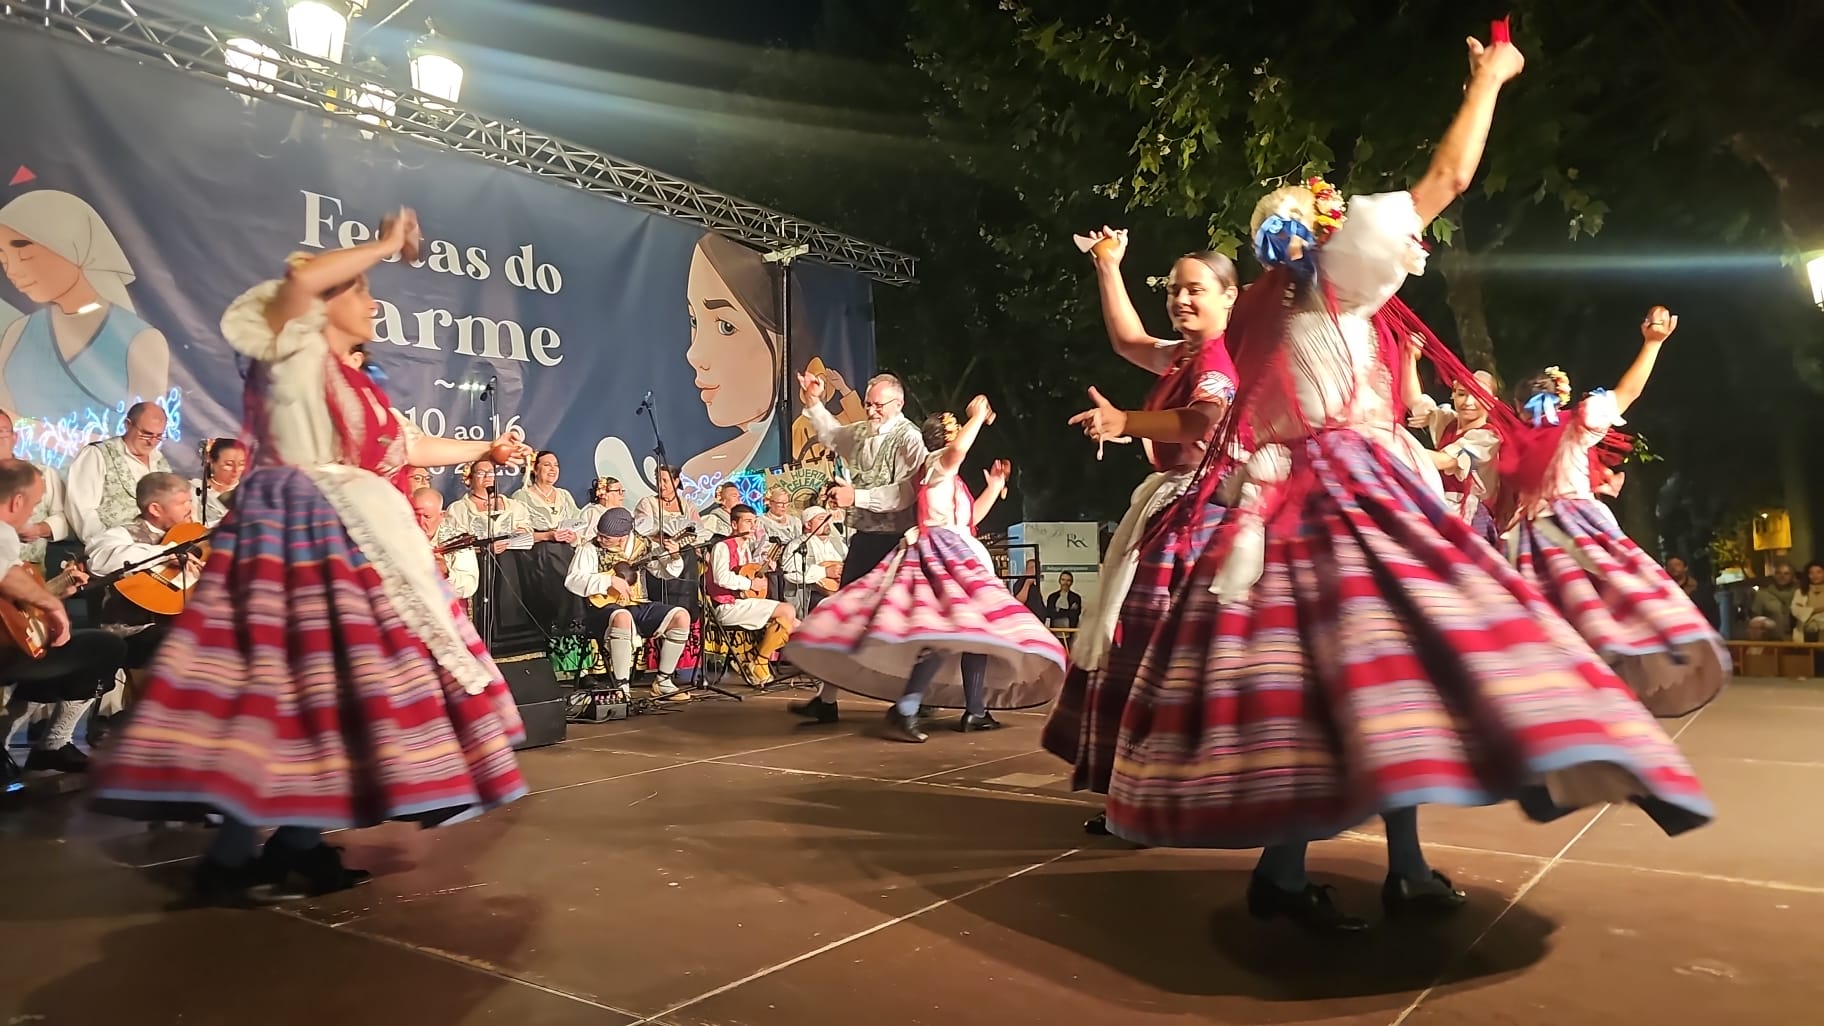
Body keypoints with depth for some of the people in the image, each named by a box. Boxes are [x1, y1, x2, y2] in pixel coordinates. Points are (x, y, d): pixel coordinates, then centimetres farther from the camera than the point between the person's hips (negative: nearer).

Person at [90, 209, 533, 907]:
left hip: (355, 542, 9)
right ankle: (231, 856, -4)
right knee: (287, 678, -12)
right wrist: (386, 244, -14)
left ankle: (297, 842, 14)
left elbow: (406, 448, 32)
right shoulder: (298, 354, -4)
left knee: (339, 683, 7)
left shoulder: (351, 380, 22)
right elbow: (300, 280, -25)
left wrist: (484, 450, 41)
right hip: (303, 535, -9)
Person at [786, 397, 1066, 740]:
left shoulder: (951, 480, 26)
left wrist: (995, 486, 30)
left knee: (976, 629, 9)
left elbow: (971, 518, 33)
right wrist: (978, 415, -13)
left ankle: (975, 711, 15)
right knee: (947, 633, -26)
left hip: (957, 558, 11)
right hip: (938, 555, -11)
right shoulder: (936, 464, -4)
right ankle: (904, 710, -29)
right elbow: (959, 450, -27)